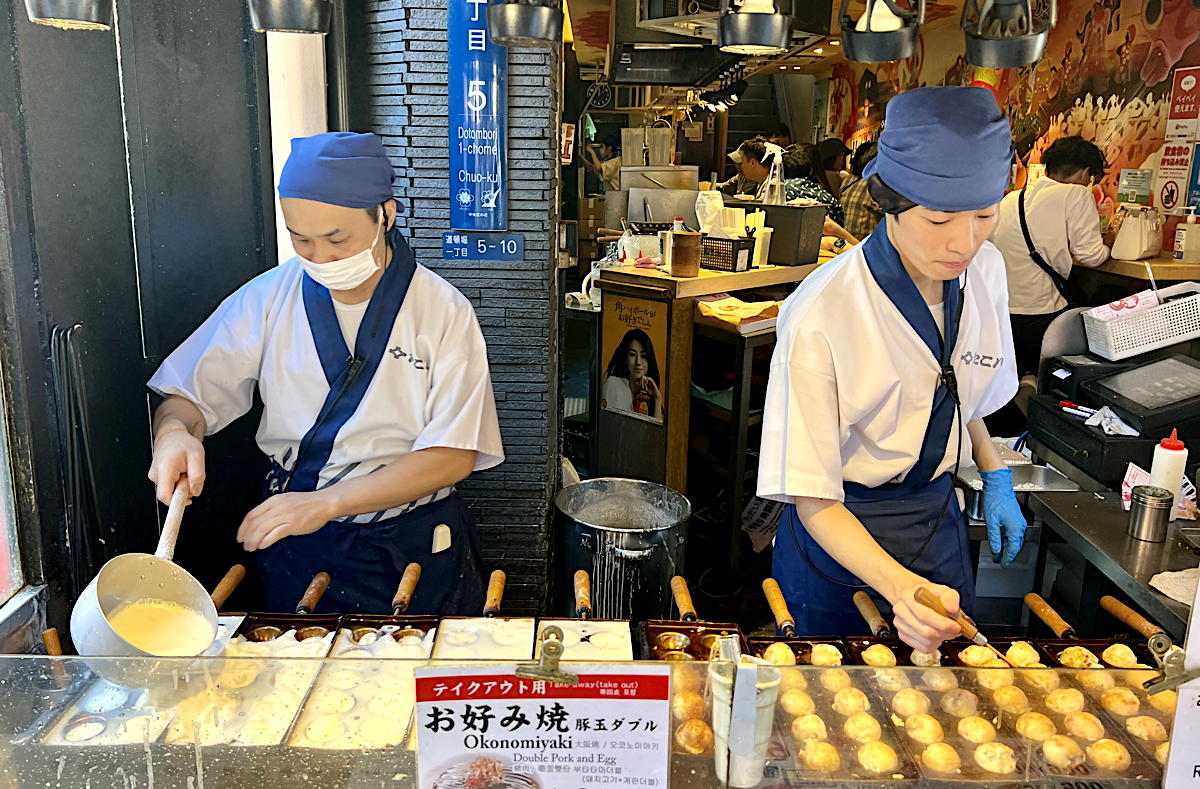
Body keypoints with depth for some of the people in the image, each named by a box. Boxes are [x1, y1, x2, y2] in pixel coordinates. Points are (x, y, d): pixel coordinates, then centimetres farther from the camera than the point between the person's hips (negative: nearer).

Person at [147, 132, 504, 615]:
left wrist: (327, 502, -20)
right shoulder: (268, 298, 1)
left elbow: (453, 456, -12)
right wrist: (173, 433, -20)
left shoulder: (442, 311, -7)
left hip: (415, 547, -1)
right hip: (296, 548, 2)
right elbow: (189, 397, 5)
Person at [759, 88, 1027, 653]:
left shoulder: (985, 271, -10)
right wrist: (900, 586, -37)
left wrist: (996, 480, 7)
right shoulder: (821, 316, -29)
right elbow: (813, 500, -25)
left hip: (939, 517, 5)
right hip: (840, 536, -5)